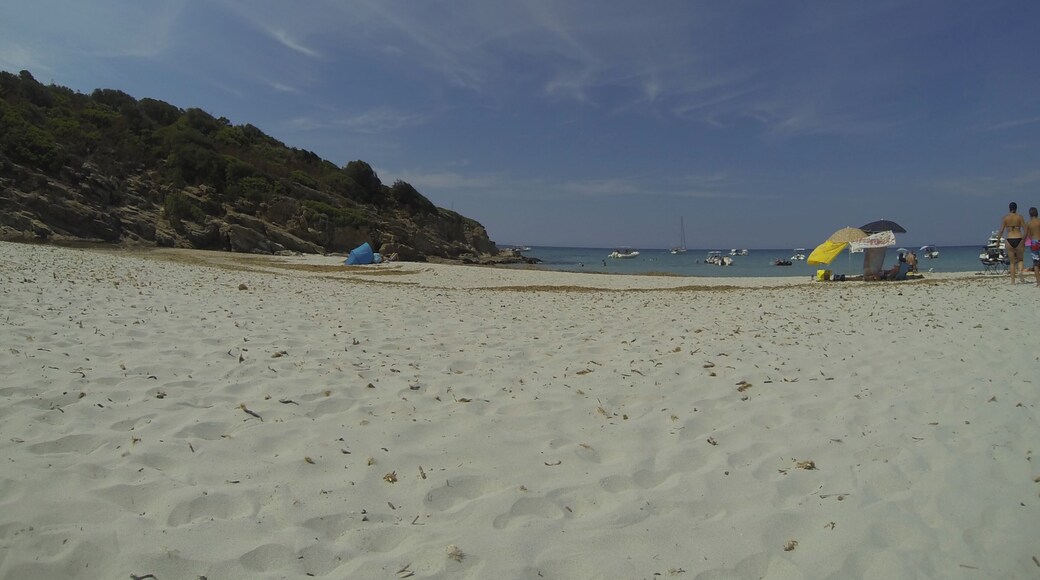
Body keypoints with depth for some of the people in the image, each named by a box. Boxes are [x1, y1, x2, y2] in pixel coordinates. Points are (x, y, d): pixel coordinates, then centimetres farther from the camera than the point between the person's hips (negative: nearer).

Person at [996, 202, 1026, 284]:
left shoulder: (1005, 218, 1)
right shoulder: (1019, 217, 1)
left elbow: (1001, 231, -2)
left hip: (1010, 240, 0)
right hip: (1019, 239, 0)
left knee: (1012, 262, 9)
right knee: (1020, 259, 18)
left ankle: (1013, 281, 7)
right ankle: (1020, 271, -12)